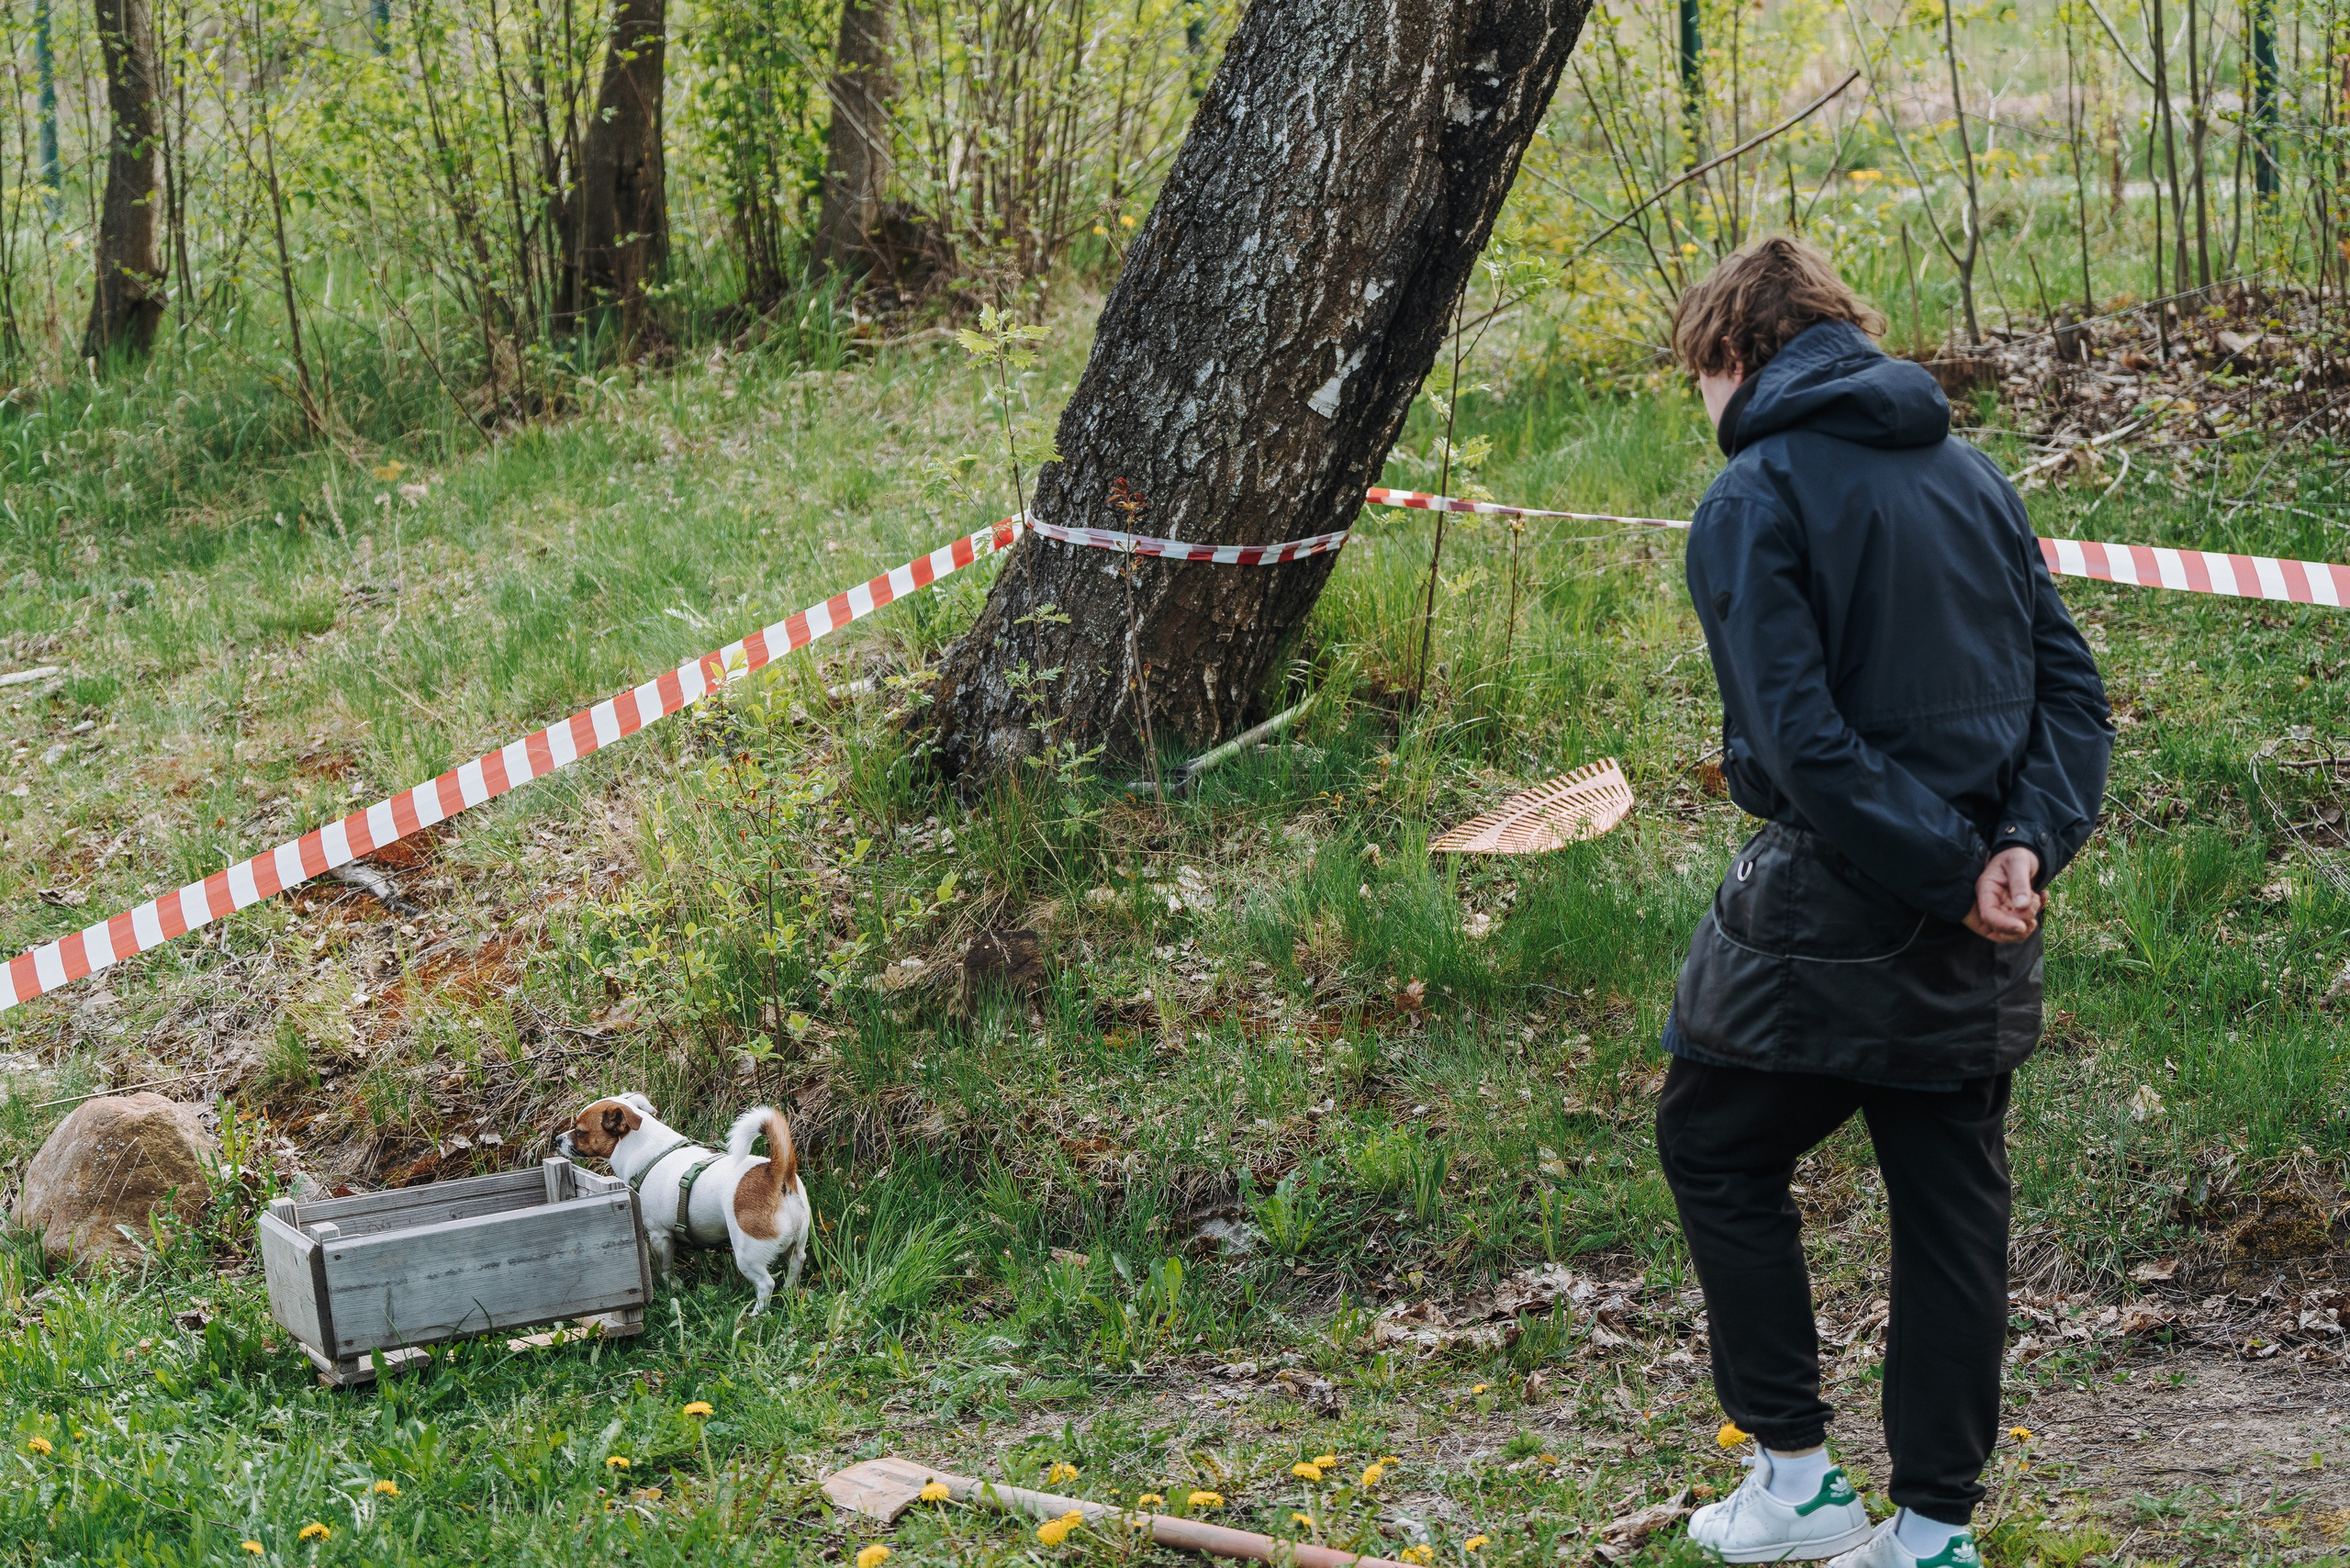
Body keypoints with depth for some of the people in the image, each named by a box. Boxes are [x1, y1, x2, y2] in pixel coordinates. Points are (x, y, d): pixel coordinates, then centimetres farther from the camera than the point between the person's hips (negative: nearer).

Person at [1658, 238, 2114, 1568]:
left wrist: (1952, 873, -17)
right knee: (1953, 1206, 12)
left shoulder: (1757, 500, -10)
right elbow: (2072, 687, 5)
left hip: (1833, 910, -6)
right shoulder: (1975, 475, 11)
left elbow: (1801, 737, -20)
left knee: (1717, 1150, 13)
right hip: (1981, 942, 6)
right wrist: (2025, 845, -6)